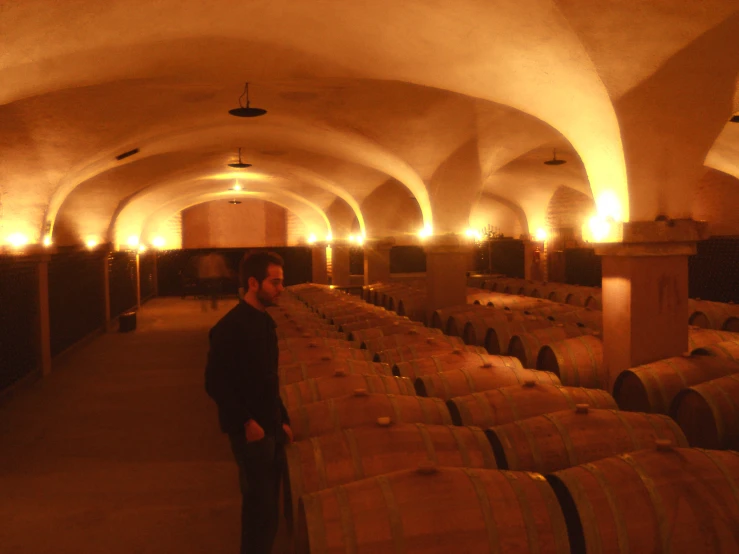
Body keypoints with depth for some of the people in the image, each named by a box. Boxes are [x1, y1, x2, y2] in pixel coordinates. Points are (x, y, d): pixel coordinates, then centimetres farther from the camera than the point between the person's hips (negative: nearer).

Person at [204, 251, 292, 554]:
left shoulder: (264, 321, 8)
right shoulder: (230, 327, -17)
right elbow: (215, 383, -17)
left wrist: (282, 420, 12)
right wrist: (246, 422, -18)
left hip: (272, 429, 8)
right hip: (252, 432, -8)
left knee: (269, 505, 16)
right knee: (261, 508, 0)